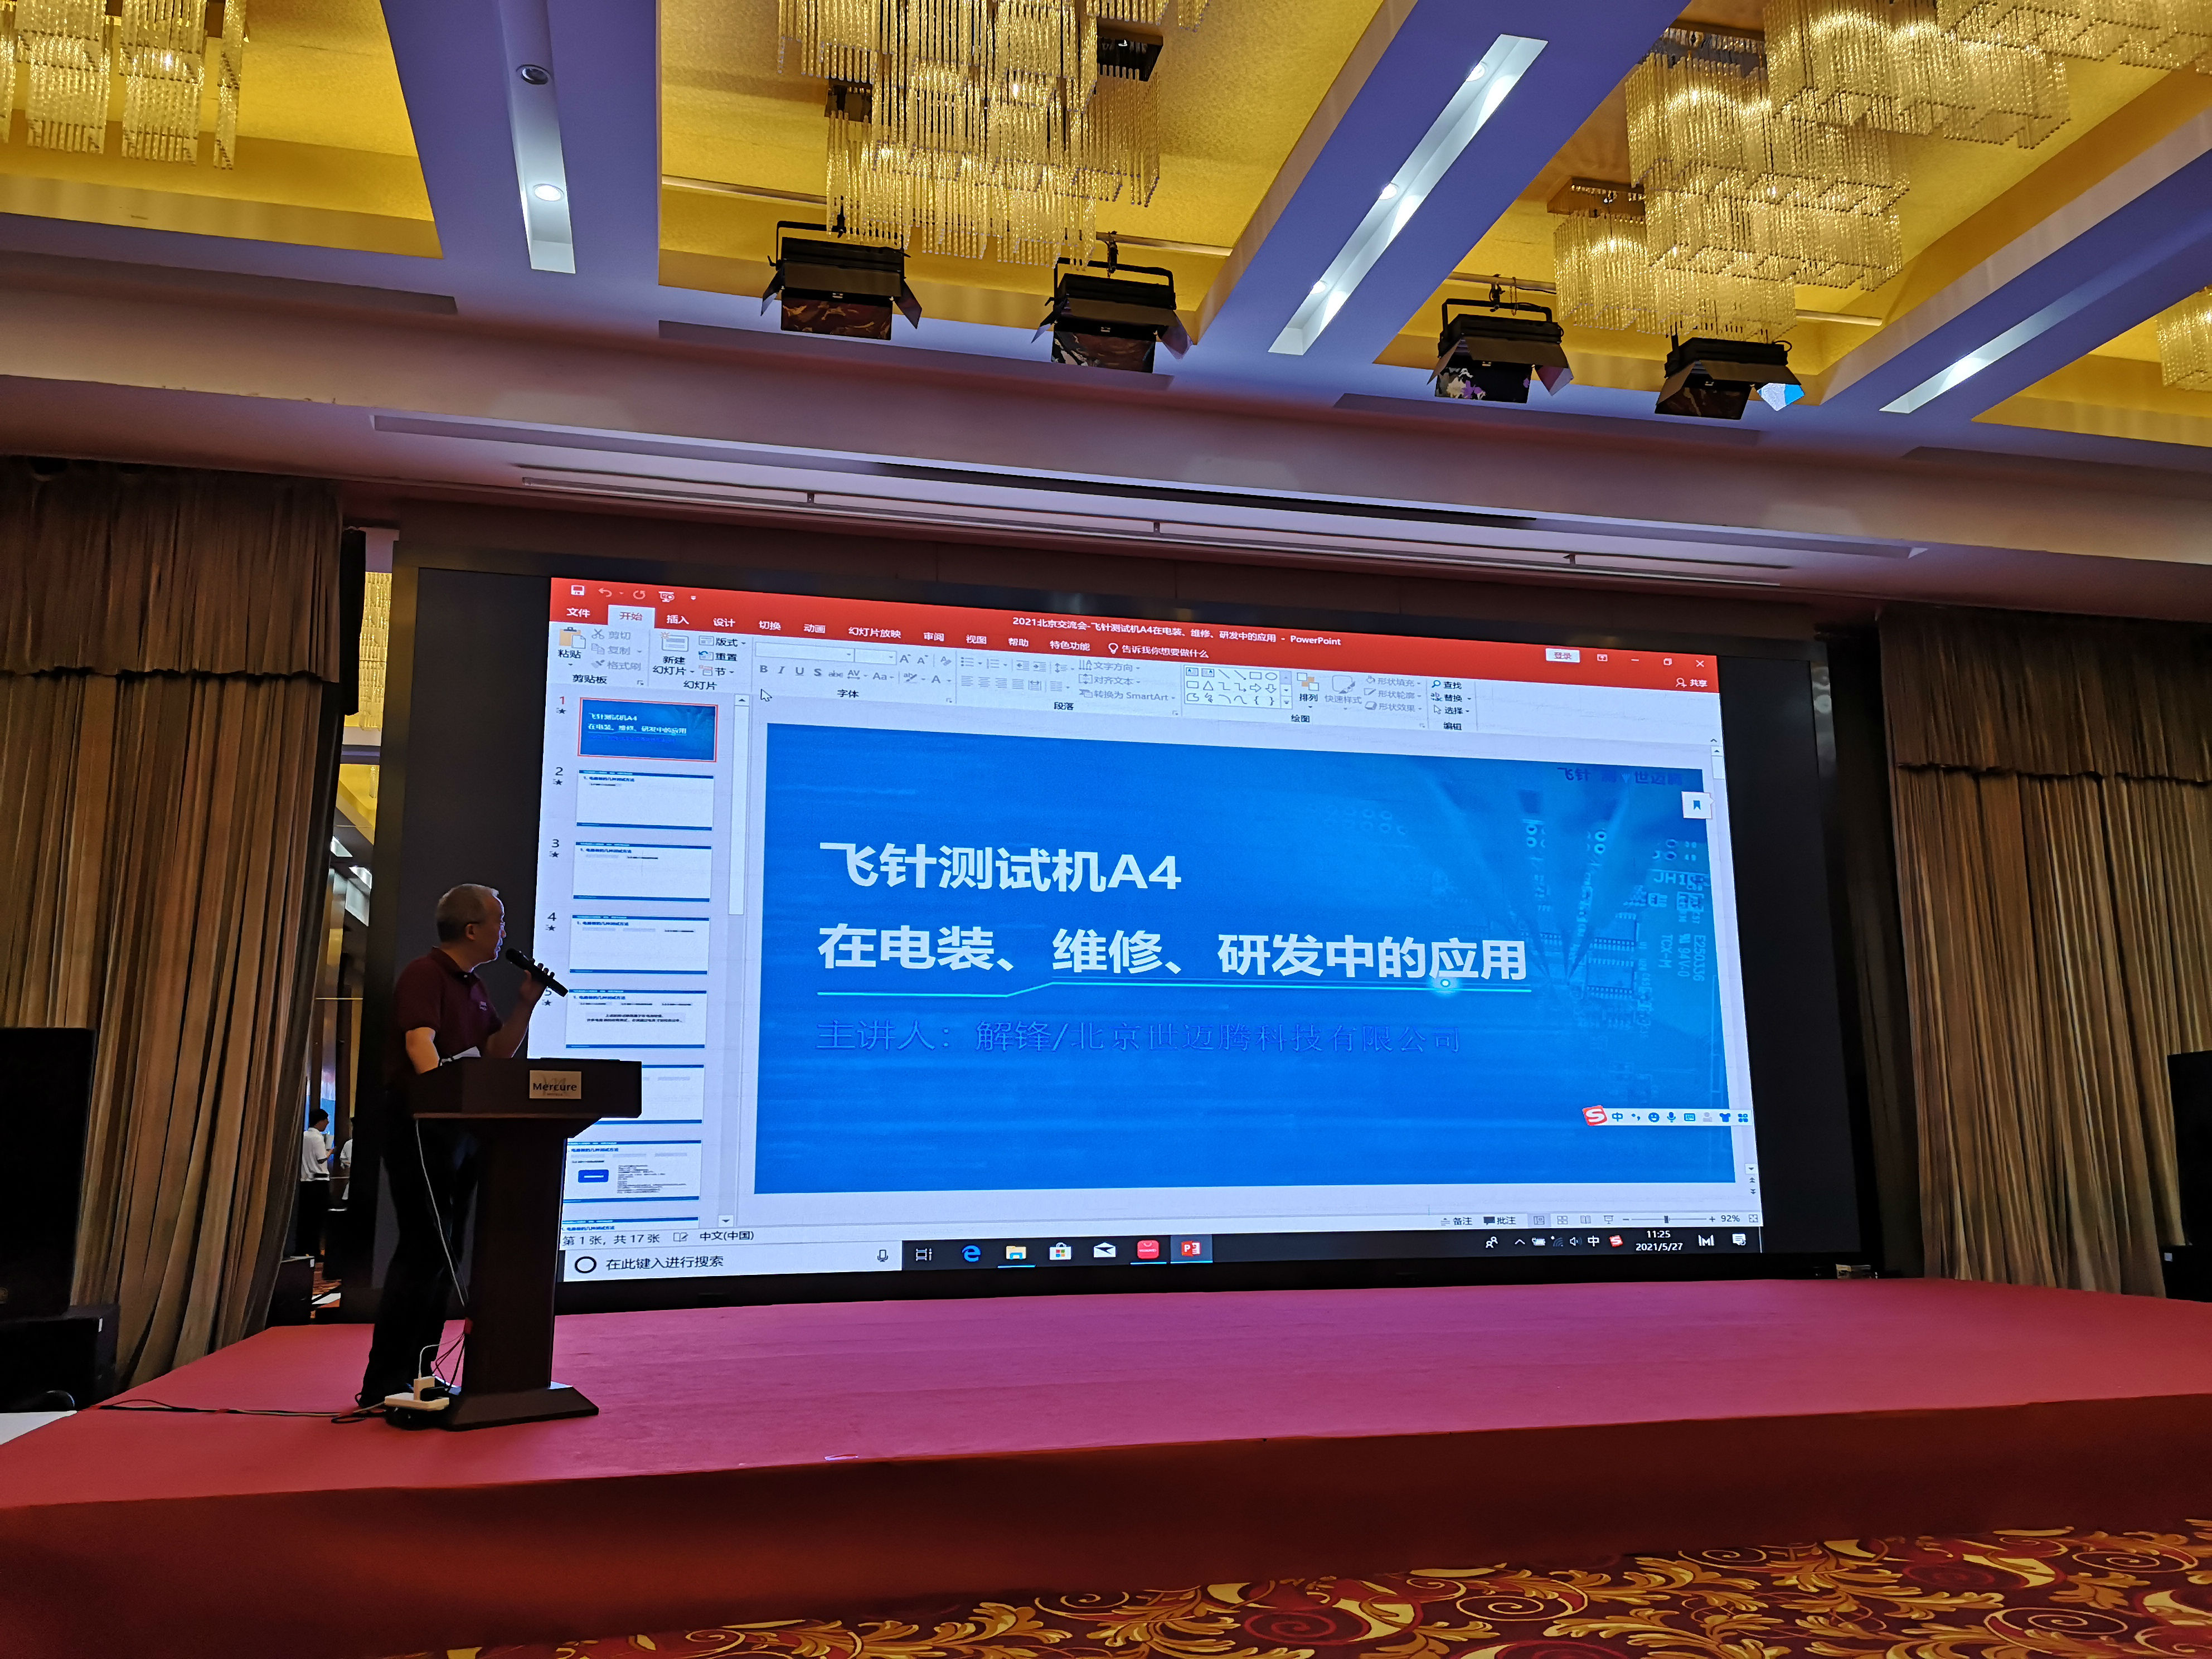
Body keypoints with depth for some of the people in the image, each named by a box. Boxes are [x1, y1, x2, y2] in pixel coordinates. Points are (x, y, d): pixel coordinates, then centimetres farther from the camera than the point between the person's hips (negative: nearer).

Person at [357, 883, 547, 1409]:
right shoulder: (424, 974, -11)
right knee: (424, 1252, -11)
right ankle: (384, 1384, -5)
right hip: (420, 1127, -9)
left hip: (462, 1129, 9)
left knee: (444, 1255, 11)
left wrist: (527, 1001, 5)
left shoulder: (474, 987, 16)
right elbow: (420, 1041, -25)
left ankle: (418, 1374, 20)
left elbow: (498, 1051, 18)